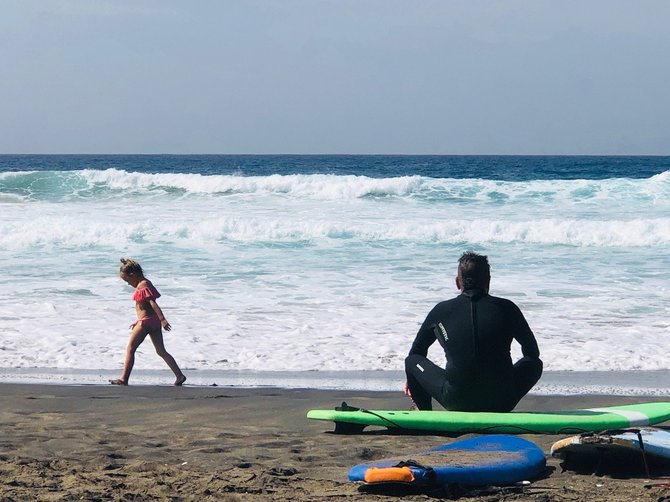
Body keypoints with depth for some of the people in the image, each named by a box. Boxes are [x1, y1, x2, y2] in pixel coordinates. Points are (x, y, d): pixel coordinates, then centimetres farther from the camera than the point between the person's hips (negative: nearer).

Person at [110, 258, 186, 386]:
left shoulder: (142, 285, -15)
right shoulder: (146, 283, 15)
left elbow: (152, 303, -22)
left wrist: (163, 319, -28)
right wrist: (138, 321, 29)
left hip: (146, 322, -10)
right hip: (154, 320, 10)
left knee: (130, 349, 0)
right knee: (161, 351, 10)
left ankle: (124, 379, 1)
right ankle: (179, 375, 5)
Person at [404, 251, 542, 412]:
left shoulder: (442, 310, 4)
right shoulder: (506, 308, 4)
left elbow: (416, 352, 20)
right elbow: (532, 351, 21)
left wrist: (411, 378, 41)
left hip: (456, 402, 0)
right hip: (501, 403, 0)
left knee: (412, 361, 20)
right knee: (535, 364, 27)